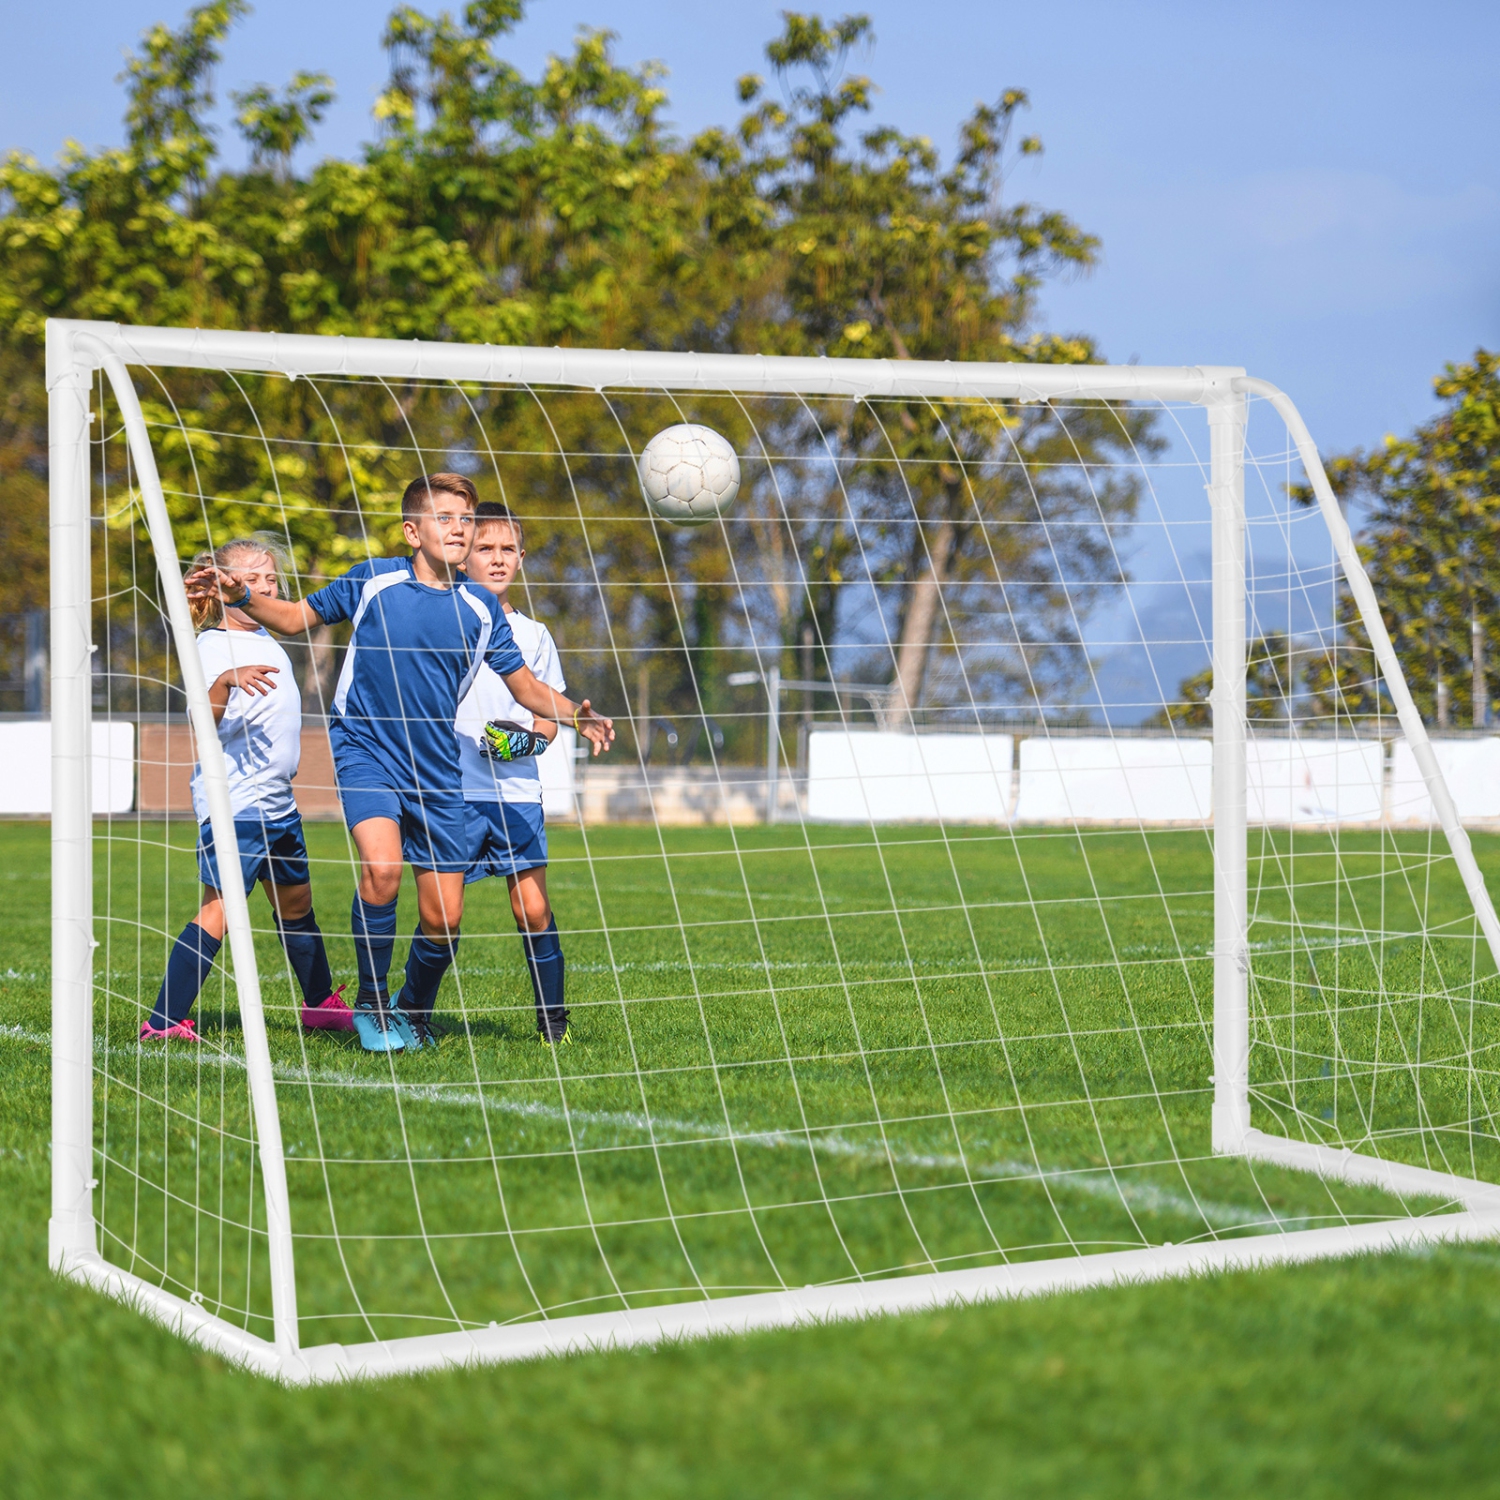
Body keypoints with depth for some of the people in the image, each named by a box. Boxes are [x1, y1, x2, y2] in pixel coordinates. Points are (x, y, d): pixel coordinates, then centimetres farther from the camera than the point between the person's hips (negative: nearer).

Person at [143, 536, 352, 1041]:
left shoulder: (267, 642, 16)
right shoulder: (215, 645, -11)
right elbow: (205, 718, -27)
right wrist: (227, 679, -44)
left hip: (278, 801, 9)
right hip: (233, 803, -9)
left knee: (295, 900, 19)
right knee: (220, 908, -14)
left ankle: (320, 1004, 35)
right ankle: (164, 1022, -14)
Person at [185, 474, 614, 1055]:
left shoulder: (480, 609, 2)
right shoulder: (373, 581, -3)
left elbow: (526, 686, 8)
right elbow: (297, 616, 9)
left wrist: (576, 714, -10)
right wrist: (240, 596, -7)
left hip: (436, 773, 3)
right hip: (366, 751, -3)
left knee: (443, 918, 0)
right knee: (382, 867, -28)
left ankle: (413, 1013, 30)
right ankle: (371, 1001, -5)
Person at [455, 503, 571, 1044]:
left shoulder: (533, 635, 11)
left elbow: (549, 715, 16)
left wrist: (529, 738, -5)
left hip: (517, 792, 2)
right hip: (453, 792, -2)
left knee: (533, 910, -2)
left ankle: (553, 1021, 9)